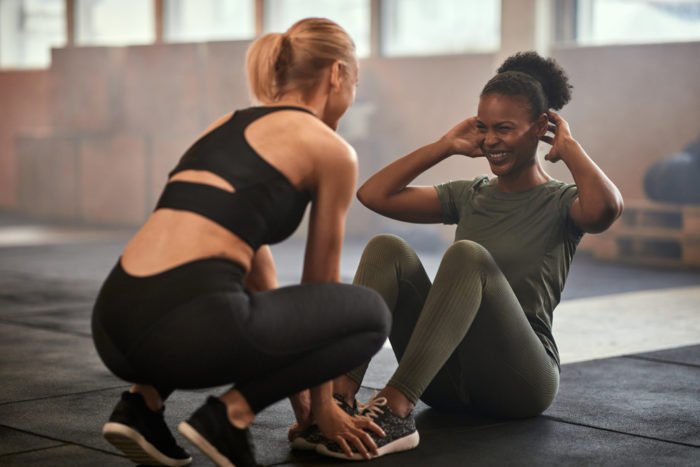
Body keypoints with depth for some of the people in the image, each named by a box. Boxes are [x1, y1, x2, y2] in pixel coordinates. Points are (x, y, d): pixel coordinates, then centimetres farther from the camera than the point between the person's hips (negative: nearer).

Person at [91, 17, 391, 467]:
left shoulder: (227, 125, 28)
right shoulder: (331, 149, 6)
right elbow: (320, 281, 16)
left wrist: (292, 381, 40)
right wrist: (321, 402, 29)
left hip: (114, 322, 8)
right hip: (184, 323, -7)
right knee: (370, 315, 14)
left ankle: (142, 405, 17)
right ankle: (229, 414, 2)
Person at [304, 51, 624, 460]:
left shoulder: (561, 204, 1)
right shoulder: (469, 197, 16)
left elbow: (607, 208, -24)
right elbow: (373, 194, 8)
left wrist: (568, 146, -8)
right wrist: (446, 146, 11)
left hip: (517, 380, -5)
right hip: (448, 376, 5)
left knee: (468, 254, -31)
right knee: (387, 249, -17)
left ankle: (395, 411, -44)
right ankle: (340, 395, -32)